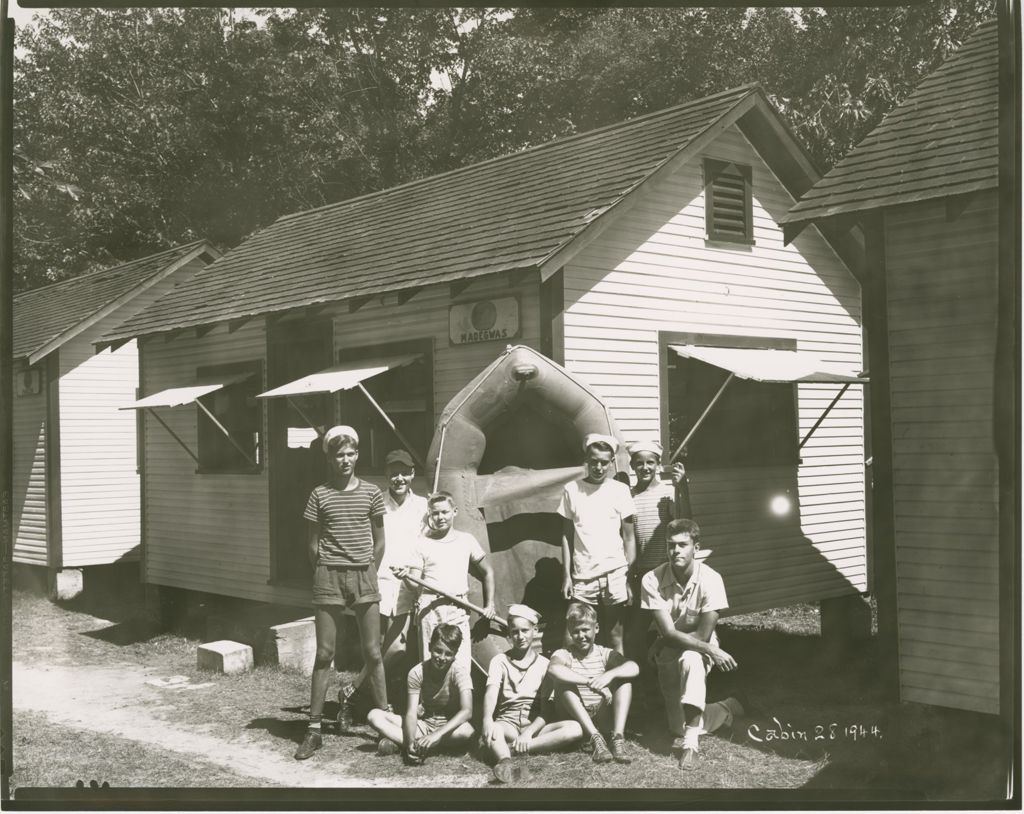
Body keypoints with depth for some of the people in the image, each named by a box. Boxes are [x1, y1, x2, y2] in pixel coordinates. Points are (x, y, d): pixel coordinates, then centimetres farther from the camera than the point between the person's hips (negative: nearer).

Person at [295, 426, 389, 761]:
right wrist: (324, 573, 6)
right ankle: (314, 729, 7)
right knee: (324, 654, 2)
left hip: (364, 576, 1)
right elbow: (312, 543, 6)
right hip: (328, 578, -1)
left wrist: (368, 572, 8)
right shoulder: (319, 495, 1)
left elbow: (379, 541, 11)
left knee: (372, 652, 3)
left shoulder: (371, 493, 4)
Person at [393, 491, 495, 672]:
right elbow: (415, 583, 1)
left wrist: (489, 605, 13)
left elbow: (487, 572, 19)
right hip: (430, 607, -1)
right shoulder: (423, 543, 6)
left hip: (458, 609, 1)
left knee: (461, 665, -5)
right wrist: (406, 576, -21)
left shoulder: (466, 540, 10)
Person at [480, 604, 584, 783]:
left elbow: (545, 709, -1)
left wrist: (529, 733, -21)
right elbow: (492, 691, -17)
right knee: (490, 730, -36)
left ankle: (512, 749, -33)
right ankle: (506, 762, -65)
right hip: (507, 724, -2)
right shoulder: (500, 661, 4)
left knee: (575, 728, -26)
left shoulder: (544, 664, 7)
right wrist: (487, 719, -39)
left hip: (534, 725, 2)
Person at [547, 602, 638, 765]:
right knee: (564, 684, -26)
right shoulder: (564, 654, -3)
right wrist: (589, 682, -40)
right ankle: (595, 738, -34)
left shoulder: (605, 654, 4)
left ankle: (618, 737, -30)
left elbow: (634, 668, -16)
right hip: (575, 718, -2)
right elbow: (553, 669, -31)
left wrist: (610, 674, -36)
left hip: (603, 717, 2)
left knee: (624, 680, -16)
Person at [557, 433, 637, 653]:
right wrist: (566, 575, 3)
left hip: (614, 574, -1)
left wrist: (631, 577, -2)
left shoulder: (620, 490, 2)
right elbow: (567, 536, 8)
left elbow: (629, 537, 3)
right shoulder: (571, 490, 4)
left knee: (616, 637, 1)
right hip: (582, 577, 1)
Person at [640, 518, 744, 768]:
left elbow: (704, 634, -20)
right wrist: (711, 650, -29)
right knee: (678, 727, 2)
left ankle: (690, 741, -32)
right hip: (669, 653, 2)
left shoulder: (710, 579, -21)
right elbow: (668, 632, -21)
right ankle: (726, 709, 35)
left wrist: (662, 645, -16)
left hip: (700, 650, -2)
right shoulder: (652, 581, -19)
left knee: (690, 659, -39)